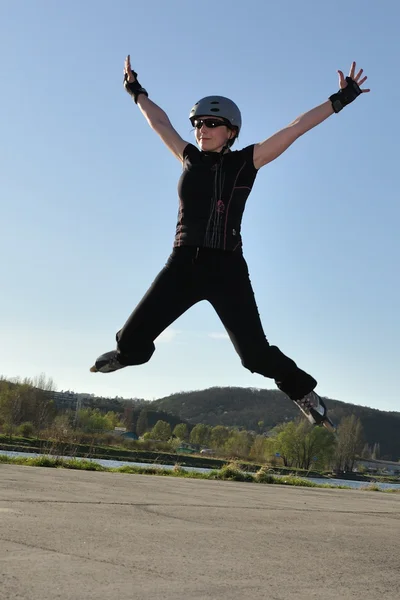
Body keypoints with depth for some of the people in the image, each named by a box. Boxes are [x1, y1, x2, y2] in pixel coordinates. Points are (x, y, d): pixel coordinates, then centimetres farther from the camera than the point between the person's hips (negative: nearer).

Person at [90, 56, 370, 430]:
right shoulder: (191, 159, 11)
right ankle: (126, 352, 39)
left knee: (255, 354, -8)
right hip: (182, 265, 3)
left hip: (226, 269, -3)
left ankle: (301, 388, 20)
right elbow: (160, 123, 25)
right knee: (133, 337, 1)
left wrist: (340, 99, -4)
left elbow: (295, 128, -2)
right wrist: (135, 90, 36)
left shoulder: (245, 162, 1)